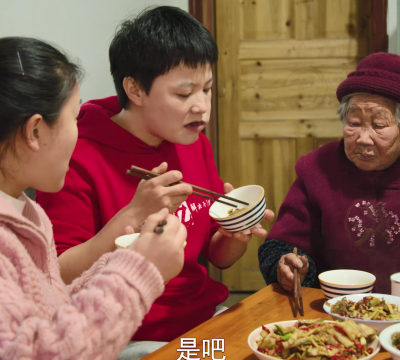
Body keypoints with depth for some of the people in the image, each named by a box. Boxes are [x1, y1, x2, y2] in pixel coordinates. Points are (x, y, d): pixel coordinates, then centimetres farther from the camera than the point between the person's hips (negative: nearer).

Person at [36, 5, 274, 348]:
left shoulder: (195, 143, 5)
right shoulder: (78, 158, -15)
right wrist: (134, 216, -27)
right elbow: (58, 280, -18)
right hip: (132, 338, -6)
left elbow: (218, 256, 12)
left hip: (206, 316, 6)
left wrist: (237, 234, -10)